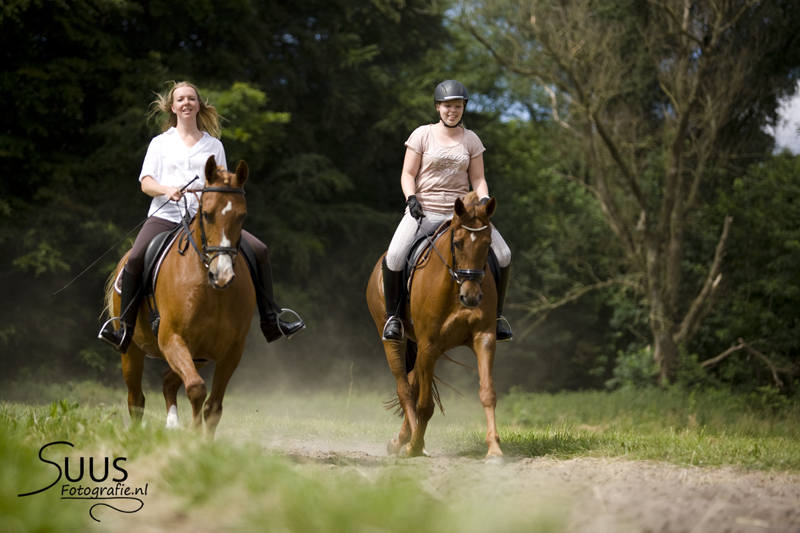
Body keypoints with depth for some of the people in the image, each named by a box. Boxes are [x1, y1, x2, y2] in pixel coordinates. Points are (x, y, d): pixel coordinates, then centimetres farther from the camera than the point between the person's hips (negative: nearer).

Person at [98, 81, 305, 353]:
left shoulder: (213, 145, 19)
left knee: (259, 250, -12)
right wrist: (166, 190, -17)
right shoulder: (160, 143, 15)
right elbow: (146, 182, 5)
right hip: (165, 216, -2)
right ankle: (125, 329, -21)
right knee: (135, 259, -30)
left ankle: (270, 322, -4)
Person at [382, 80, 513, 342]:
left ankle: (496, 314, 7)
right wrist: (411, 199, -16)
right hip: (423, 211, -3)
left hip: (460, 212, 3)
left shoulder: (471, 140, 9)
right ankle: (393, 316, -7)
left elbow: (478, 179, 10)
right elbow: (407, 175, 2)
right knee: (394, 257, -27)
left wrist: (483, 201, -10)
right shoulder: (422, 135, 2)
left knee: (503, 255, -12)